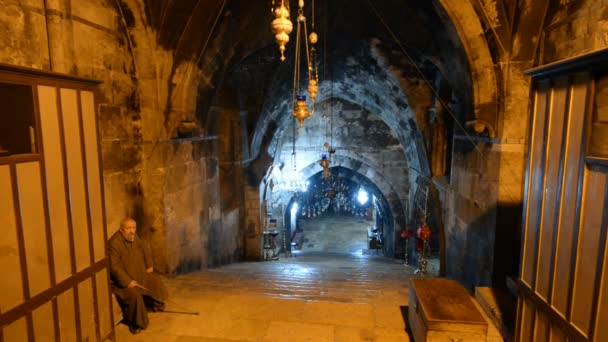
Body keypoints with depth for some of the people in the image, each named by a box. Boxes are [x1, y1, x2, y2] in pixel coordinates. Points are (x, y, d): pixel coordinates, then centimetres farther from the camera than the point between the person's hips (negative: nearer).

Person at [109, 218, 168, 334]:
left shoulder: (134, 237, -3)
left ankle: (155, 304, 36)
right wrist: (128, 282, -29)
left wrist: (149, 266, 13)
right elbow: (114, 266, -28)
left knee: (156, 282, 7)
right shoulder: (114, 243, -26)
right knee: (134, 294, -27)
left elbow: (145, 248, 15)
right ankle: (135, 324, -7)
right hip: (122, 279, -8)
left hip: (139, 273, 8)